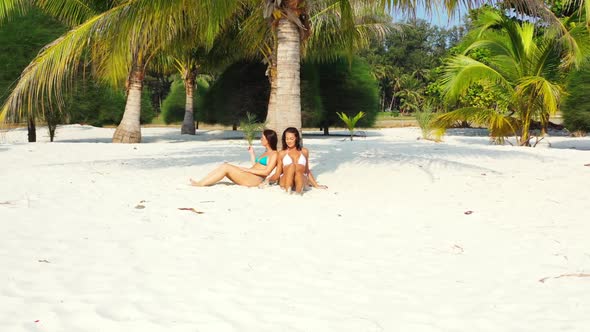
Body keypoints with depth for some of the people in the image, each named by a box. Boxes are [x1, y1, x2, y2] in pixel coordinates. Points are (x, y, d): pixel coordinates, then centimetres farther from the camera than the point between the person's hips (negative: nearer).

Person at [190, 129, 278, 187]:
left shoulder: (274, 154, -4)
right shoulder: (266, 152, 25)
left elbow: (266, 172, -15)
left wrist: (247, 169, -12)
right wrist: (252, 153, 20)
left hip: (255, 179, -9)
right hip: (249, 176, 9)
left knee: (226, 167, -20)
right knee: (224, 165, -6)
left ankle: (200, 184, -20)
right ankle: (200, 181, -14)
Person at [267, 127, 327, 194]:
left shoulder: (304, 151, 17)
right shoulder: (282, 153, 14)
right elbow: (277, 174, 12)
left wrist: (316, 185, 25)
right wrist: (268, 180, -7)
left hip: (301, 181, 1)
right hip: (285, 182, -1)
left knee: (299, 167, -33)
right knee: (292, 165, -32)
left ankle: (299, 192, -48)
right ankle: (288, 191, -39)